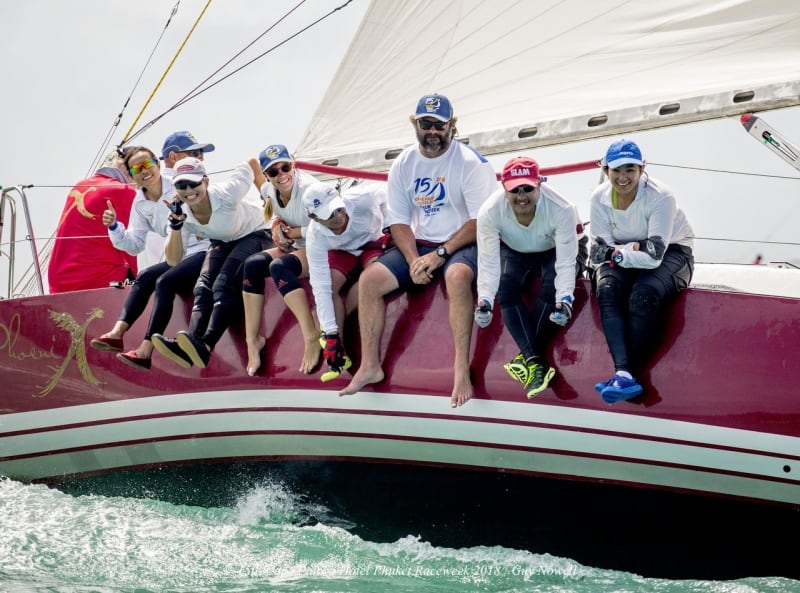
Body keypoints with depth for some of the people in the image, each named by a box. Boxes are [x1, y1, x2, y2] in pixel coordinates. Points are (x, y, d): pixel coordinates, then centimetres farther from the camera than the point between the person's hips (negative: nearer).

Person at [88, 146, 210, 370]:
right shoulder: (140, 203, 9)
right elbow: (135, 245, 11)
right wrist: (114, 227, -5)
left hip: (205, 250, -7)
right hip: (181, 256, 7)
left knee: (165, 281, -24)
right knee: (144, 277, -10)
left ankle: (145, 351, -31)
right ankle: (117, 333, -21)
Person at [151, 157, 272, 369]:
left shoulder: (226, 195, -29)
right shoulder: (182, 214, -14)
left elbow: (250, 164, -14)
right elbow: (173, 261, -15)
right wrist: (175, 226, -28)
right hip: (222, 243, 6)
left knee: (224, 285, -29)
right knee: (203, 287, -21)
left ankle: (204, 348, -46)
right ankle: (190, 348, -39)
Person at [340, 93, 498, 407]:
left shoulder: (471, 162, -11)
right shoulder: (403, 164, 5)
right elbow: (398, 220, 6)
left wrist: (440, 254, -21)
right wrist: (413, 260, -12)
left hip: (462, 244, -5)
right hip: (418, 244, 6)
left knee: (456, 276, -38)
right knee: (369, 280, -12)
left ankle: (462, 369, -34)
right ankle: (370, 366, -2)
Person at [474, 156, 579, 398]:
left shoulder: (561, 209, -35)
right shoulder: (490, 211, -31)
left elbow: (566, 263, -35)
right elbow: (488, 262, -31)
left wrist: (564, 299, -51)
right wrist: (484, 301, -46)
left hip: (553, 251, -1)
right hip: (512, 251, 2)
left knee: (552, 288, -31)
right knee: (505, 285, -28)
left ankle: (527, 357, -21)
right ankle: (535, 361, -29)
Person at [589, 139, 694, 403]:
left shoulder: (661, 197, -24)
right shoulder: (600, 198, -11)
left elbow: (654, 256, -29)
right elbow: (598, 251, -12)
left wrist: (618, 253, -26)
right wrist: (634, 248, -25)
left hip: (670, 253, -4)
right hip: (624, 260, 4)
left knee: (643, 295, -35)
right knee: (607, 289, -29)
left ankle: (627, 373, -27)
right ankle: (623, 373, -40)